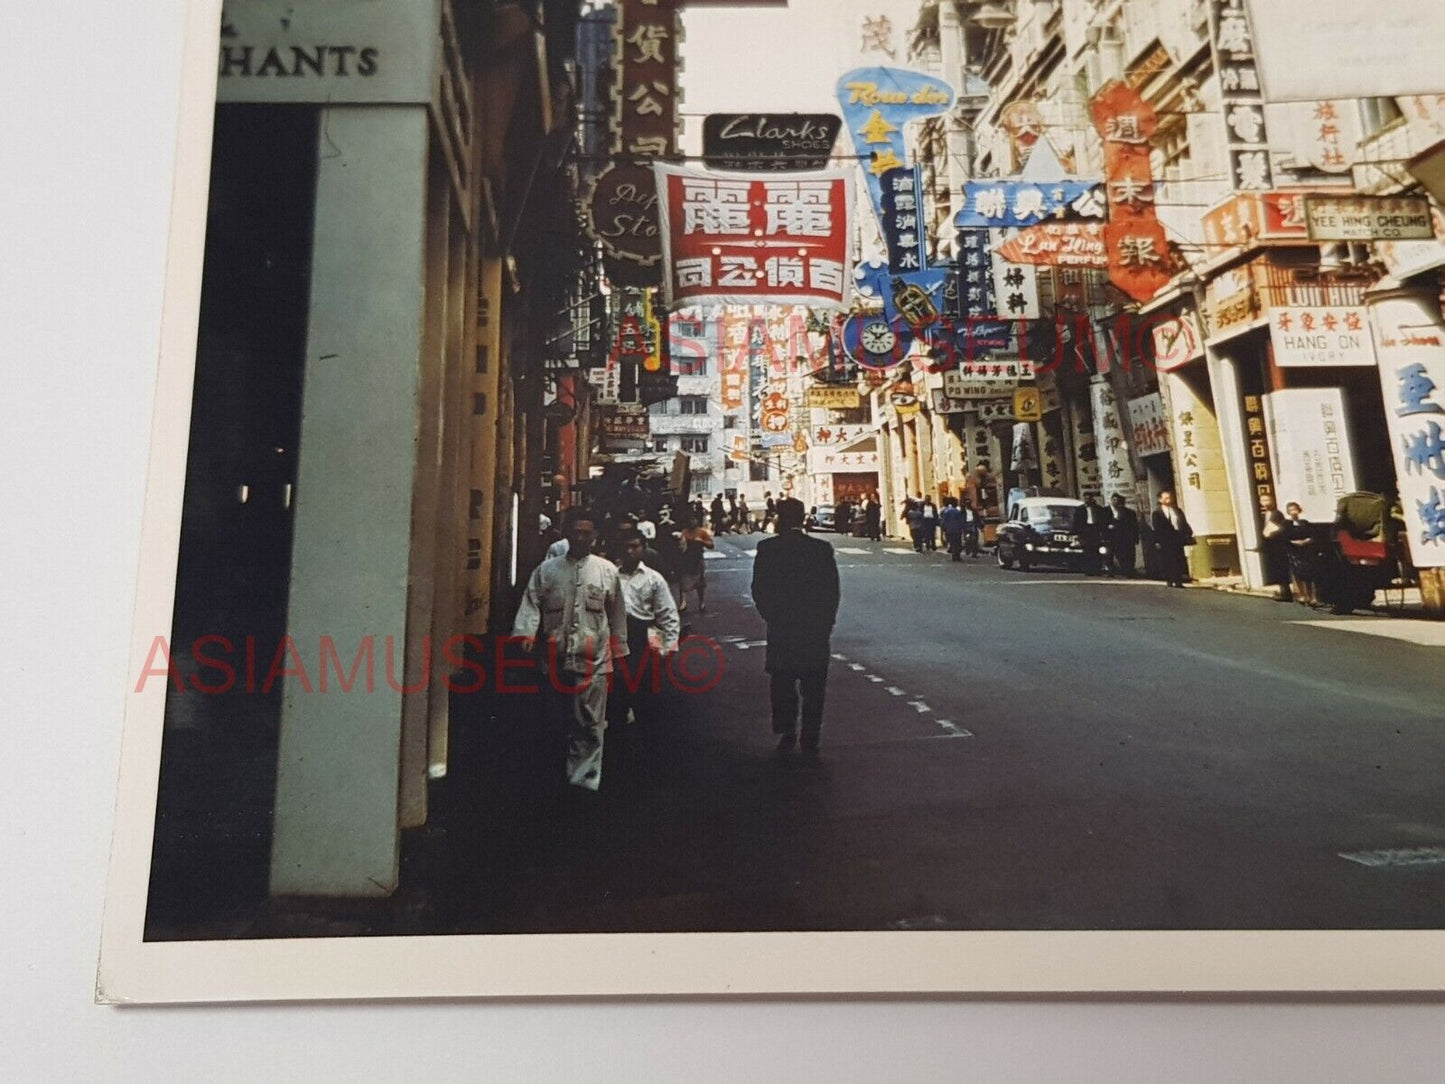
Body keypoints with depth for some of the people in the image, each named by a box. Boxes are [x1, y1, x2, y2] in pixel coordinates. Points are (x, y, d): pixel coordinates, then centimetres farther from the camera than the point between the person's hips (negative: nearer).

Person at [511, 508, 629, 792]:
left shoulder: (607, 571, 6)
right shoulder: (547, 569, 7)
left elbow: (617, 613, 11)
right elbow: (531, 603, 0)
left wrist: (618, 649, 13)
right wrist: (526, 634, -16)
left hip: (593, 659, -1)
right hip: (555, 657, 2)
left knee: (589, 723, -3)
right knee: (555, 718, 12)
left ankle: (585, 778, 4)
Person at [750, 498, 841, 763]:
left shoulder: (767, 548, -6)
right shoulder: (822, 549, -4)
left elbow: (759, 590, -4)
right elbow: (832, 591, -1)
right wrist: (826, 623, 11)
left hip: (780, 631, 0)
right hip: (816, 631, 1)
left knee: (782, 686, 12)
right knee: (813, 689, 9)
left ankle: (787, 739, 13)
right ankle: (810, 743, 13)